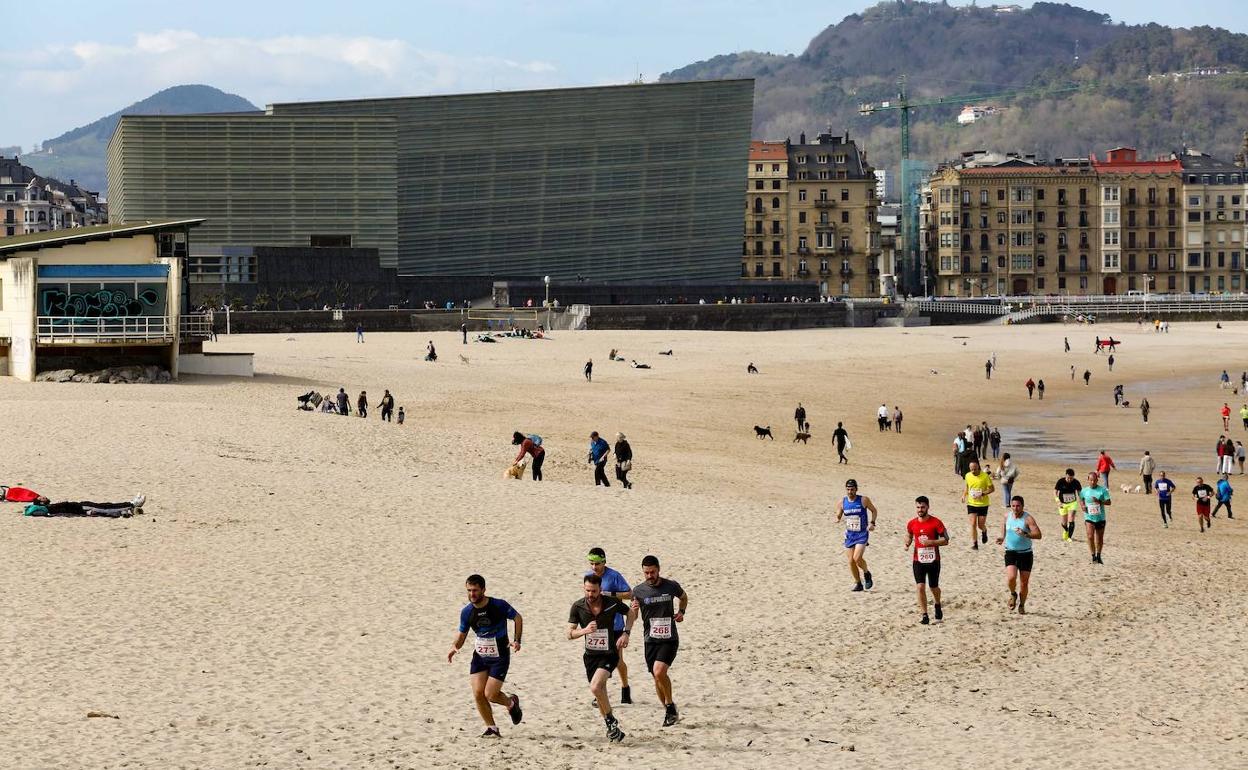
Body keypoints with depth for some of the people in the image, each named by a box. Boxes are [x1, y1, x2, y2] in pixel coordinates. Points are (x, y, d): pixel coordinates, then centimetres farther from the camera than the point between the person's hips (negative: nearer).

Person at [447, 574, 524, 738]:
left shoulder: (498, 605, -16)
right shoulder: (467, 612, -4)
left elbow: (517, 618, -1)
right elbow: (462, 633, 7)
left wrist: (517, 640, -12)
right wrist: (454, 646, -14)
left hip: (499, 657, -4)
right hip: (479, 657, 4)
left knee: (490, 695, -10)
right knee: (478, 694, -7)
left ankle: (511, 703, 25)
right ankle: (491, 728, 11)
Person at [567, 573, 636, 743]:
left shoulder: (612, 603, -14)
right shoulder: (578, 607, -9)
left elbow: (631, 614, 6)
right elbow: (570, 633, -8)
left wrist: (626, 633, -8)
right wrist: (585, 630, -28)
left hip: (609, 654, -4)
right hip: (590, 655, 4)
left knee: (595, 687, -24)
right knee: (600, 693, 12)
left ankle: (611, 721, -5)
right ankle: (612, 728, 30)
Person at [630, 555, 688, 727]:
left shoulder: (671, 586, -3)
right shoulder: (638, 590, -2)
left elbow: (684, 597, 20)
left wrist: (681, 612, 2)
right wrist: (634, 609, -19)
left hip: (669, 639, -3)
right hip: (651, 640, 3)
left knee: (659, 671, -22)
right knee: (657, 678, 8)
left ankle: (670, 705, -2)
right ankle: (668, 711, 26)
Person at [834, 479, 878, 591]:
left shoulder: (864, 500, -9)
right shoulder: (842, 502, 0)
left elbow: (874, 510, 4)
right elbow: (838, 516, 9)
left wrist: (872, 523, -10)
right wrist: (837, 519, -15)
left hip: (862, 533, -4)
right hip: (849, 534, 4)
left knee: (857, 558, -19)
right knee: (851, 561, 3)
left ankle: (866, 573, 11)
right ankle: (858, 583, 20)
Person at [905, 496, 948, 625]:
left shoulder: (936, 523, -9)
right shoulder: (911, 524, 1)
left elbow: (945, 540, -8)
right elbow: (909, 536, 20)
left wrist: (931, 542, -23)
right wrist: (907, 543, -4)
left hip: (933, 560, -2)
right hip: (918, 560, 2)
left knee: (933, 587, 12)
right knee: (920, 587, -10)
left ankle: (937, 606, 43)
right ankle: (924, 616, -4)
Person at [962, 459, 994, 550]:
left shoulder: (985, 476, -13)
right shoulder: (968, 476, -2)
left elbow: (992, 489, -7)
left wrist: (983, 494, -22)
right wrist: (964, 495, -1)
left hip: (983, 504, -2)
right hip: (971, 504, 2)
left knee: (981, 525, 6)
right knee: (973, 524, -10)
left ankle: (984, 532, 42)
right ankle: (974, 544, -4)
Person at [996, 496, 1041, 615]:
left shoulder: (1027, 518, -13)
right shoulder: (1007, 516, 0)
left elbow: (1038, 535, -20)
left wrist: (1025, 534, -35)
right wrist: (1002, 538, 9)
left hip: (1025, 554, -2)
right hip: (1010, 552, 2)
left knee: (1024, 583, 4)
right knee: (1011, 578, -20)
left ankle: (1022, 605, 27)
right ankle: (1013, 594, 12)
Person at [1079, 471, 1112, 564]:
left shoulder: (1103, 490, -5)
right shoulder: (1084, 490, 2)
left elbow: (1109, 502, -8)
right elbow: (1081, 499, 19)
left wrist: (1099, 501, -24)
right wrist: (1082, 506, -1)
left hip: (1100, 517, 0)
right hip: (1089, 517, 0)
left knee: (1100, 538, 12)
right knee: (1090, 536, -16)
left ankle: (1098, 556, 30)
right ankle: (1093, 556, -8)